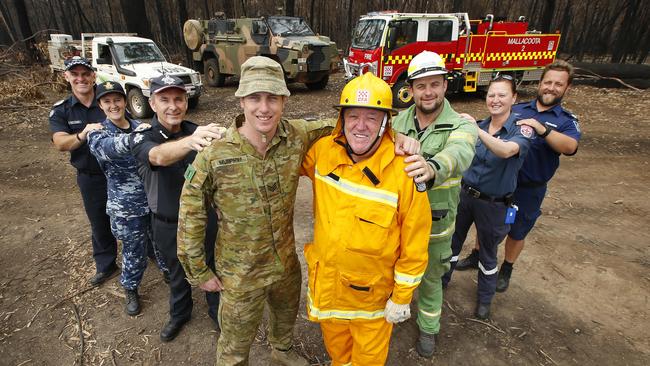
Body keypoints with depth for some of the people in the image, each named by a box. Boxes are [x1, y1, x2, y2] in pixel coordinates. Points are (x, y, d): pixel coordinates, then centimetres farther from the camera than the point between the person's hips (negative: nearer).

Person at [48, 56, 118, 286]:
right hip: (90, 178, 2)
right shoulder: (60, 111, -2)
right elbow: (60, 144, -16)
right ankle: (106, 266, 34)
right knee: (100, 223, 16)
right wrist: (83, 134, -36)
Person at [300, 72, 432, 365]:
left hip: (373, 290, -4)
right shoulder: (323, 150, -14)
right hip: (326, 282, 4)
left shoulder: (404, 171, -25)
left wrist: (402, 297, -9)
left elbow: (414, 244, -16)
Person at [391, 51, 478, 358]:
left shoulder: (461, 125, -16)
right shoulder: (399, 121, -6)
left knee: (430, 279, 21)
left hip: (435, 223, -2)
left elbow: (459, 154, -40)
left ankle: (428, 328, 47)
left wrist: (432, 167, -61)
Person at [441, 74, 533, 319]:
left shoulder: (522, 128, -16)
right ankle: (441, 281, 43)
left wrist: (476, 130, -49)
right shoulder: (481, 125, -3)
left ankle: (485, 299, 40)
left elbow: (507, 150, -38)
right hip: (465, 194, 4)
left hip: (494, 204, -3)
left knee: (487, 253, 15)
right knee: (452, 241, 19)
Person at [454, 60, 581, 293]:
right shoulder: (517, 110, 1)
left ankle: (506, 270, 40)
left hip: (528, 191, -1)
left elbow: (570, 147, -23)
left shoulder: (567, 121, -4)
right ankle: (476, 256, 42)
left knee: (517, 232, 16)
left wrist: (543, 129, -38)